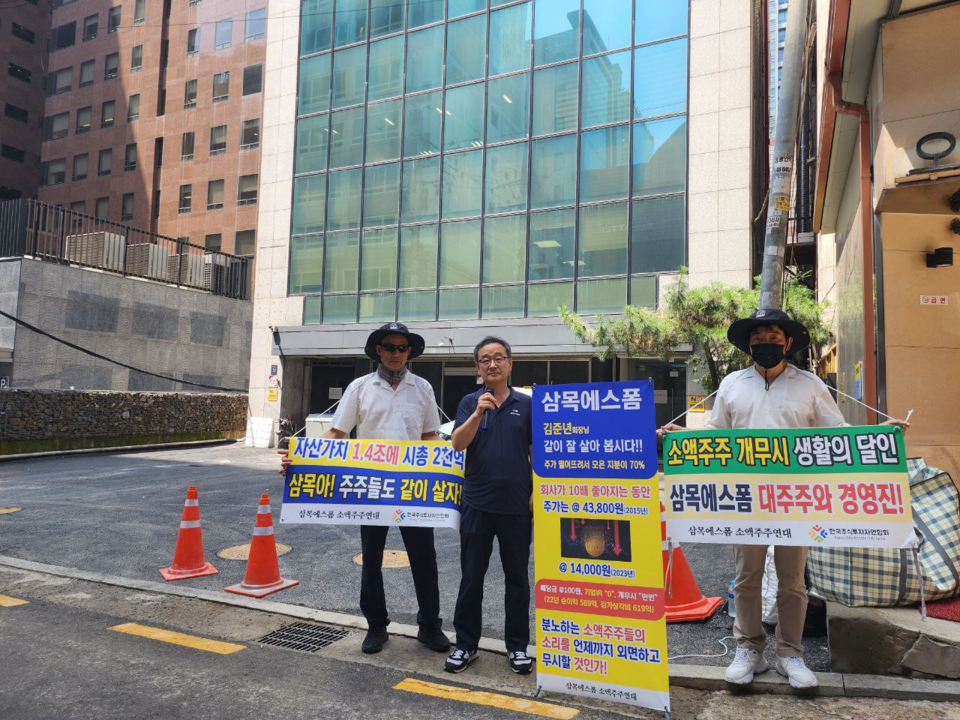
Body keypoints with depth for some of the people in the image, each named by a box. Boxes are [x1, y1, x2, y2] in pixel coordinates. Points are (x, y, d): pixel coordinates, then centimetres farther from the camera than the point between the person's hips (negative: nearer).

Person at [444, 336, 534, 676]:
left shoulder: (526, 404, 4)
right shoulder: (470, 402, 3)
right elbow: (457, 444, -9)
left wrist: (537, 492, -3)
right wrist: (478, 413, -23)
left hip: (517, 504, 0)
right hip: (477, 503, 0)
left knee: (517, 577, 9)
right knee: (471, 576, 8)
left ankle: (517, 645, 23)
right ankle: (466, 644, 22)